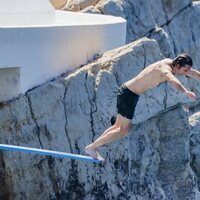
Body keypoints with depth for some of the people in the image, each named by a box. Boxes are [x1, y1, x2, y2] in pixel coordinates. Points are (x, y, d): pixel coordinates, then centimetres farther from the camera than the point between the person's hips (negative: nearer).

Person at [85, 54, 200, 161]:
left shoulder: (169, 62, 4)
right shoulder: (165, 70, -24)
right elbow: (173, 80, -49)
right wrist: (186, 92, -65)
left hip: (127, 92, 10)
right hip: (129, 94, -10)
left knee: (119, 126, 17)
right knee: (123, 130, -4)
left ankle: (95, 145, 23)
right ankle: (92, 147, 2)